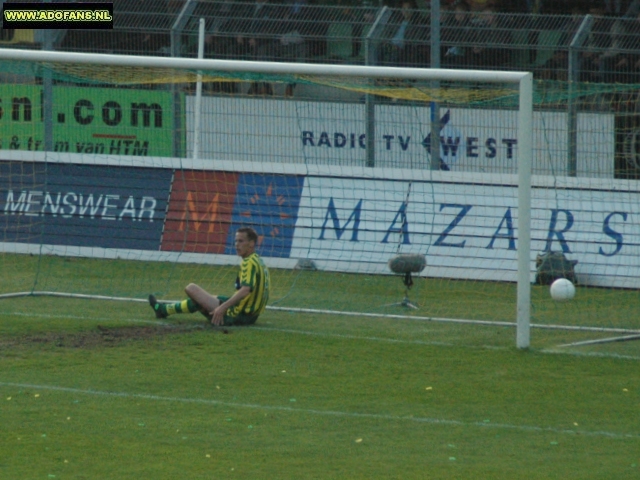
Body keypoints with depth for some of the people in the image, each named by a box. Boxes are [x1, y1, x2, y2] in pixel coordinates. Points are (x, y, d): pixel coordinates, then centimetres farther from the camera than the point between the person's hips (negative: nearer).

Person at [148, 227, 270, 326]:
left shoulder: (249, 263, -17)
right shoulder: (259, 261, 12)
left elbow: (246, 290, -31)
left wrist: (223, 307, -34)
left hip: (237, 316, -9)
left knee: (192, 288, -2)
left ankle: (164, 310, 20)